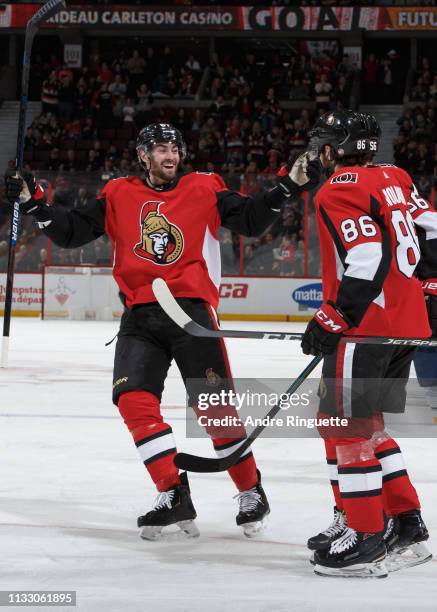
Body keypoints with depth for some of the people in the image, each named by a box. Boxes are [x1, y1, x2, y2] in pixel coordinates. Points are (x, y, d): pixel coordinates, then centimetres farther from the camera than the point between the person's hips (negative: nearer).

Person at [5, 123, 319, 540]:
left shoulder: (204, 189, 5)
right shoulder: (118, 196, 9)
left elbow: (251, 220, 2)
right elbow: (72, 232, 10)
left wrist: (288, 186, -9)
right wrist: (34, 204, -2)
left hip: (192, 310, -2)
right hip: (140, 316, 3)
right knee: (133, 400, -11)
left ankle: (252, 492, 11)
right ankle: (174, 496, -4)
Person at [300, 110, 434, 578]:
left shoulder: (341, 189, -12)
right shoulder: (394, 179, 13)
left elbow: (367, 261, -22)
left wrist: (331, 321, -18)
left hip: (369, 326, -9)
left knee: (345, 426, -4)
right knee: (364, 423, 18)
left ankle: (367, 539, -4)